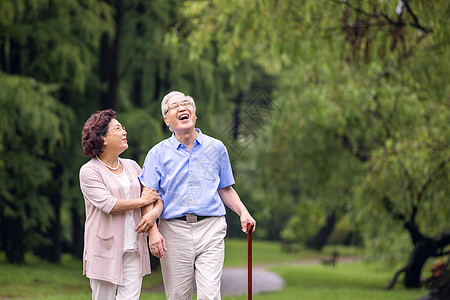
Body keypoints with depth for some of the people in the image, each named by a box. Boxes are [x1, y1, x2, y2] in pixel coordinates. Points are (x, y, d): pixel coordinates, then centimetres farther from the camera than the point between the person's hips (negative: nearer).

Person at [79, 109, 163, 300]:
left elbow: (155, 196, 13)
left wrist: (154, 212, -10)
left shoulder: (132, 166, 15)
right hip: (106, 250, -4)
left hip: (134, 249, 5)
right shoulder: (89, 171, -4)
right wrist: (142, 201, -6)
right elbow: (108, 205, -15)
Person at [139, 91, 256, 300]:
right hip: (174, 231, 0)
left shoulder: (216, 148, 12)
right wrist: (153, 231, -14)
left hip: (210, 230, 0)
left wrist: (243, 212, 2)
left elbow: (225, 190, 19)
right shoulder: (158, 153, 7)